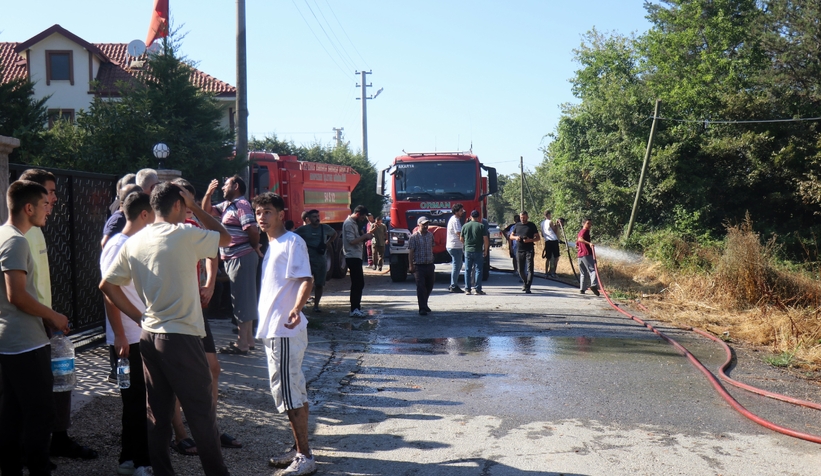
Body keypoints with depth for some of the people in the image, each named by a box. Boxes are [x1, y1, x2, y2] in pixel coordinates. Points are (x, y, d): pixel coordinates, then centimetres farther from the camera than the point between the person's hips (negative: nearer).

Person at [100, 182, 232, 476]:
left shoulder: (134, 242, 7)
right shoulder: (184, 235, -11)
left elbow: (107, 285, 12)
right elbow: (225, 237, 4)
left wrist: (139, 316, 14)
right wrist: (196, 208, 9)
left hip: (149, 337, 7)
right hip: (181, 337, -6)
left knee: (158, 414, 13)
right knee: (202, 412, 4)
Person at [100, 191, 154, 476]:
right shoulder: (117, 246, -13)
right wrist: (119, 337, -18)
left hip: (147, 337, 8)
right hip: (128, 340, -8)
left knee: (143, 400, 13)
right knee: (134, 401, 3)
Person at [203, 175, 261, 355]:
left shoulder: (241, 204, -14)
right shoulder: (227, 205, 16)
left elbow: (253, 230, -24)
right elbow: (207, 210, 25)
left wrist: (254, 248, -8)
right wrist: (208, 193, 9)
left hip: (241, 258, -10)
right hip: (232, 259, 10)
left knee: (242, 300, -6)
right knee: (245, 300, 15)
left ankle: (242, 344, -2)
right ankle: (248, 339, 25)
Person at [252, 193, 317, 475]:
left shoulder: (292, 243, -12)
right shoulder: (272, 246, 17)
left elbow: (306, 281, -23)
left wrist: (296, 309, -38)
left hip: (285, 331, -10)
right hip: (273, 330, 10)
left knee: (289, 393, -7)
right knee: (291, 392, 15)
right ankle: (299, 450, 24)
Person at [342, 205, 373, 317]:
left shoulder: (354, 223, 18)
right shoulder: (349, 223, -14)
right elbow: (352, 241, -22)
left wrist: (365, 237, 7)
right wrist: (364, 236, -13)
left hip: (356, 257, 11)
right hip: (353, 257, -11)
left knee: (358, 283, 14)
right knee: (358, 283, -12)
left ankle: (356, 306, 21)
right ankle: (354, 309, -11)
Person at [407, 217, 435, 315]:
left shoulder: (430, 235, 9)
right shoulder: (414, 237, -7)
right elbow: (410, 252, -10)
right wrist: (411, 265, -15)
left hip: (429, 265, 6)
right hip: (419, 266, -6)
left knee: (429, 286, 14)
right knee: (421, 287, -6)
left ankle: (424, 304, 33)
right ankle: (422, 308, -3)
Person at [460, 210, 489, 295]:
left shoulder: (465, 226, 4)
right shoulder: (481, 226, -4)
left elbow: (461, 239, 11)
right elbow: (486, 239, -8)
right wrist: (486, 250, 3)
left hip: (468, 250, 2)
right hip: (478, 251, -2)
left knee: (467, 270, 8)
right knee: (478, 270, 2)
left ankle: (467, 289, 8)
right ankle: (478, 289, 1)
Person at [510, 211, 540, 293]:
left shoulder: (531, 226, 2)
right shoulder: (517, 225, 12)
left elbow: (538, 238, 2)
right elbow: (511, 236, 19)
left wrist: (530, 240, -18)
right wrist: (515, 237, -4)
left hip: (529, 250, -4)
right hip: (519, 250, 4)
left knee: (529, 269, -11)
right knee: (520, 270, 8)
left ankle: (528, 287, -12)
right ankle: (525, 283, 33)